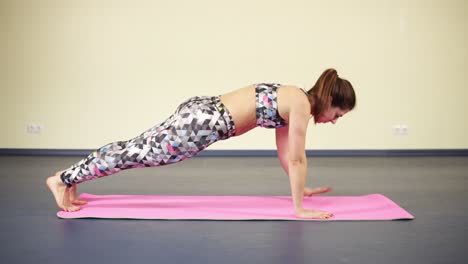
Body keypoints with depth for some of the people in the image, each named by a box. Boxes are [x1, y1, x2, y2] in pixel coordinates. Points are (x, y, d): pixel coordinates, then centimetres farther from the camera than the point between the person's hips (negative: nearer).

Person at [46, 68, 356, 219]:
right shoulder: (301, 104, -11)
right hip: (204, 121, -9)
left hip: (202, 112, 9)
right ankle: (64, 179, 8)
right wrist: (299, 209, -5)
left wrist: (301, 189, 31)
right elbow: (296, 159, -10)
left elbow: (286, 154, 25)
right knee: (137, 152, -1)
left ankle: (72, 176, 24)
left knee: (136, 149, 14)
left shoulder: (292, 100, 16)